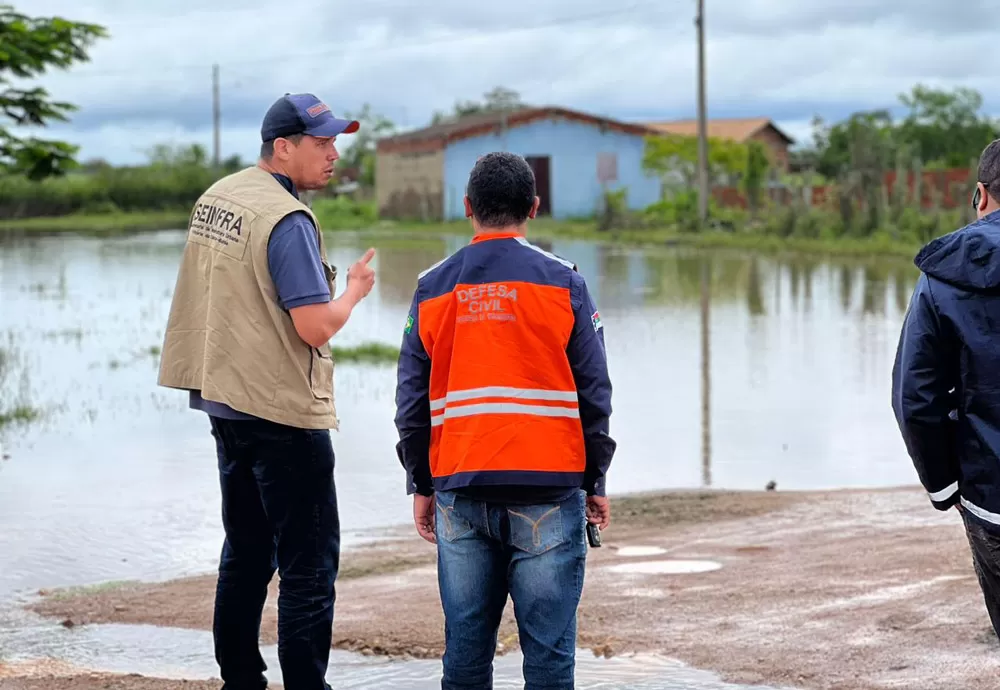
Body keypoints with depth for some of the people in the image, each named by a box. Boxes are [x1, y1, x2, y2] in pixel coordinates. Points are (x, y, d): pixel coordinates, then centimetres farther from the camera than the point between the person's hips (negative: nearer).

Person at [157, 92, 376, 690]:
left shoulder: (215, 198, 10)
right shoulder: (286, 219, -18)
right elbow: (317, 327, -21)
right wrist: (357, 288, -4)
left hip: (224, 400, 9)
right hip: (285, 412, -9)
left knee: (246, 552, 18)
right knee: (309, 563, -3)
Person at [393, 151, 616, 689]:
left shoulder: (433, 287, 7)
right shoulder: (562, 282, 0)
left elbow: (412, 397, 7)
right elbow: (593, 389, 0)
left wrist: (421, 486, 15)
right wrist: (595, 482, 8)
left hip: (460, 488, 2)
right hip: (548, 486, -2)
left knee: (466, 646, 7)